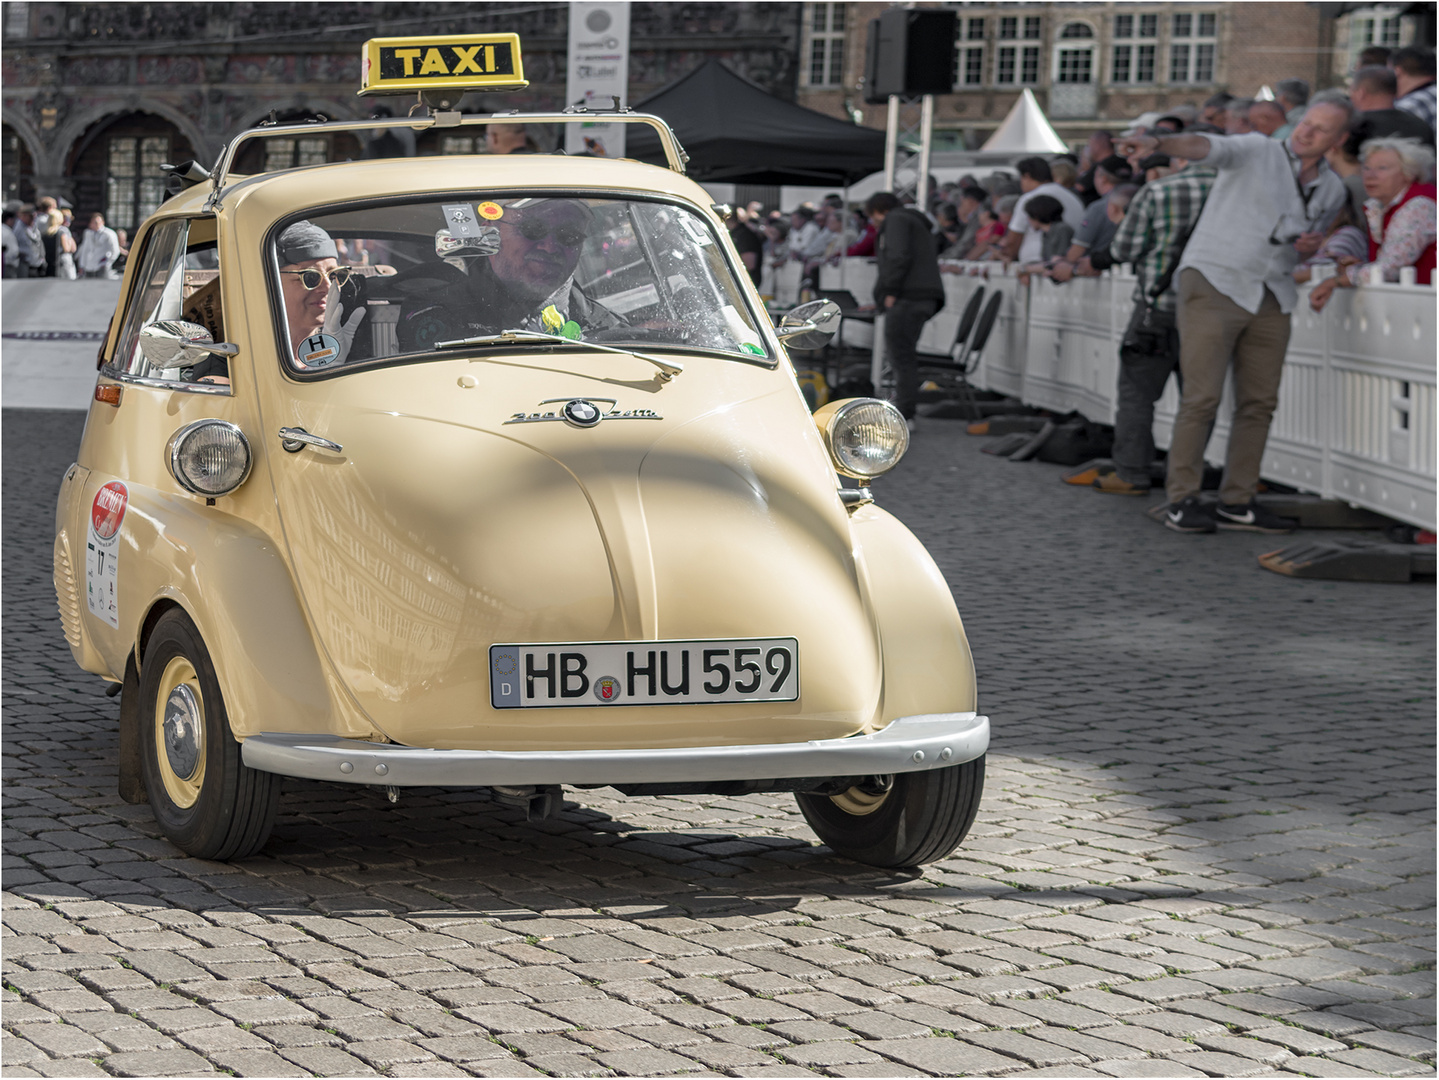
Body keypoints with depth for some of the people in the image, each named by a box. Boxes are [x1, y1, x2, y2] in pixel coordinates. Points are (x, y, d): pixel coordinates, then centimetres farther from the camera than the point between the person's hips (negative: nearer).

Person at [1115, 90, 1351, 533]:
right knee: (1202, 397, -10)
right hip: (1214, 284, -6)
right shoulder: (1256, 152, -6)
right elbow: (1206, 147, -24)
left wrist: (1311, 245, 0)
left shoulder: (1332, 190, 11)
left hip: (1270, 302, 6)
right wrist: (1158, 143, -44)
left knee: (1259, 402, 5)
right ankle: (1182, 500, -6)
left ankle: (1237, 502, 13)